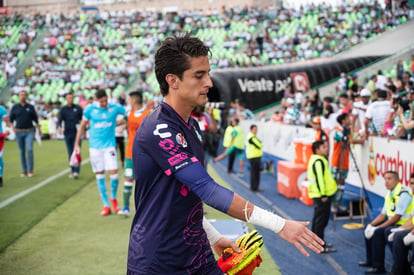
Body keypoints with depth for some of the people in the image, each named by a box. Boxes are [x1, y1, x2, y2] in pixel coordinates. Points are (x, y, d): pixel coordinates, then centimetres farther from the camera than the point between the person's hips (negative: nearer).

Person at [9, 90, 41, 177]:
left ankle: (30, 170, -8)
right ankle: (24, 170, 12)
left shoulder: (30, 107, 5)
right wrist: (13, 127, -4)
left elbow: (35, 119, 12)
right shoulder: (15, 107, 5)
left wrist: (39, 129, 13)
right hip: (19, 132, 1)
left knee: (29, 149, -14)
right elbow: (11, 119, 11)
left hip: (29, 132, -1)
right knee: (21, 151, 5)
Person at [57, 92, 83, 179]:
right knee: (70, 154, 7)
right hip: (67, 134, 2)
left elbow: (83, 119, 8)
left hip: (76, 133, -2)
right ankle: (72, 171, 17)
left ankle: (76, 171, -15)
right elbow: (59, 119, -6)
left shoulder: (78, 108, 4)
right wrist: (59, 127, -26)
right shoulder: (63, 110, 6)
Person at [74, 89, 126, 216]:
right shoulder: (90, 109, -1)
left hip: (109, 145, -1)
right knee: (99, 175, 3)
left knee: (113, 172, -13)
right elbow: (82, 126, 8)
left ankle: (113, 198, 15)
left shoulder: (114, 107, -2)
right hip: (95, 147, 1)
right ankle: (106, 206, 11)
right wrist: (77, 144, 7)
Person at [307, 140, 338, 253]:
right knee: (321, 220, -8)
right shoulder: (318, 161, -16)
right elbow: (319, 179, -22)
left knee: (318, 219, 18)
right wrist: (323, 195, -23)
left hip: (319, 196, 11)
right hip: (322, 196, -11)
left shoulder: (319, 160, 17)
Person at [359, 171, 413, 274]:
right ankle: (371, 261, 20)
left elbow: (397, 217, -23)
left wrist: (379, 227, -23)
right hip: (392, 223, 10)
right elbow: (383, 214, 14)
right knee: (369, 230, 9)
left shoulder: (403, 194, -18)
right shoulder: (389, 194, 11)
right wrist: (371, 225, -2)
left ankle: (378, 267, -19)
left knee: (378, 232, -25)